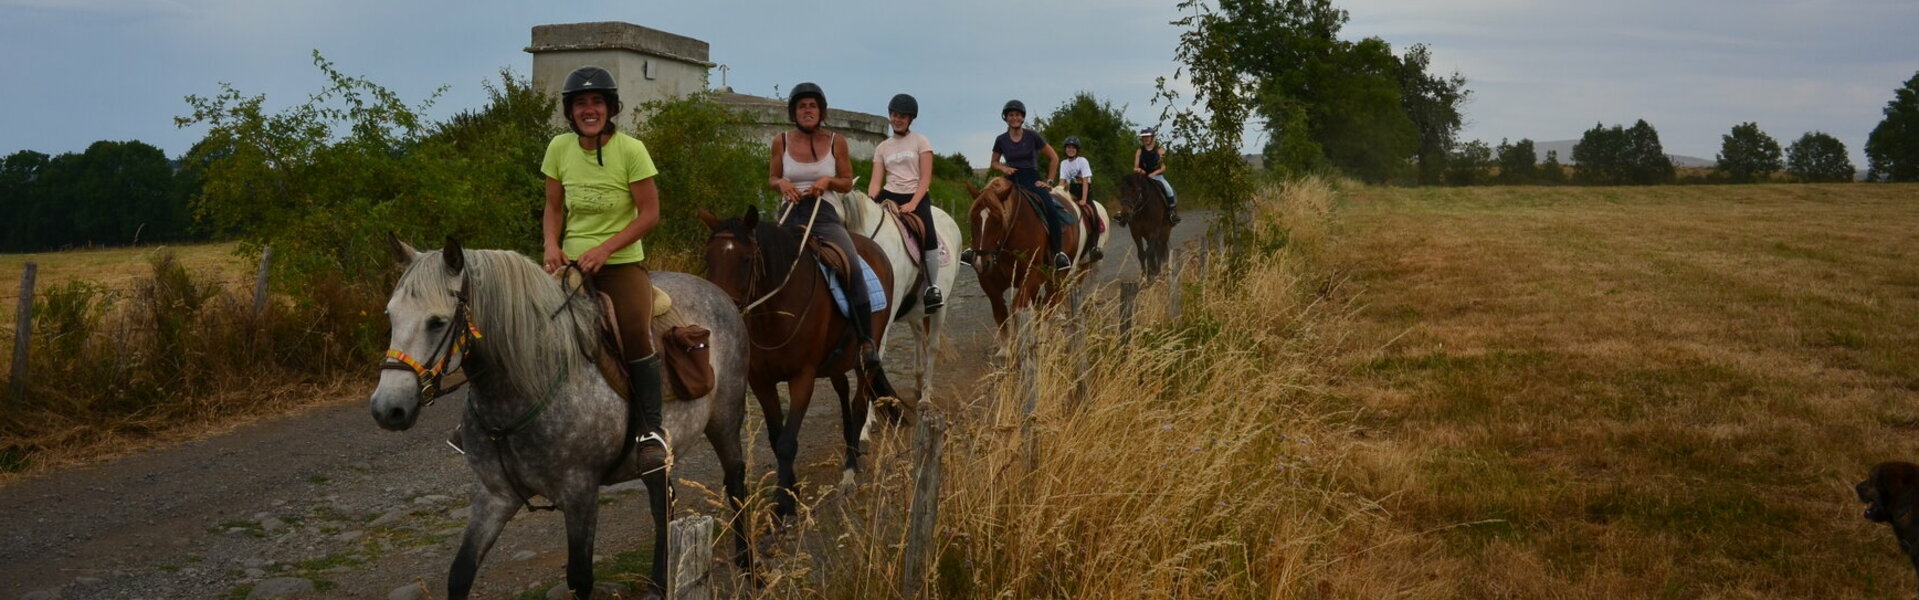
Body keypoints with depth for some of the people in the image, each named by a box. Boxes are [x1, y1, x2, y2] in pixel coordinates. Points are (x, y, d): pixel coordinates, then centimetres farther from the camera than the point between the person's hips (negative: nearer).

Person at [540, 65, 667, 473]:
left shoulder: (630, 150, -8)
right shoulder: (560, 148, 3)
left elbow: (649, 214, -9)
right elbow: (553, 209, 10)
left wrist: (604, 249, -18)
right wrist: (552, 247, -10)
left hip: (621, 261, -4)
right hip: (571, 259, 4)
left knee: (636, 333, -23)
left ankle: (650, 430, -8)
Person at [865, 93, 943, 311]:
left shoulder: (920, 142, 6)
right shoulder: (882, 147, 15)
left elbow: (926, 178, -3)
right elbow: (875, 181, 8)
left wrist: (912, 204, -15)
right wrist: (870, 202, -11)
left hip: (916, 197, -3)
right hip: (889, 197, 3)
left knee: (928, 239, -28)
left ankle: (933, 288, -14)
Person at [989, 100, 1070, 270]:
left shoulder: (1032, 136, 0)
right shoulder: (1001, 140, 7)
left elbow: (1054, 158, 6)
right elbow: (994, 162, 21)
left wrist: (1048, 181, 1)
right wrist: (1003, 168, -1)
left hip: (1032, 179, -3)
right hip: (1012, 181, 3)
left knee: (1050, 209, -30)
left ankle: (1059, 253, -25)